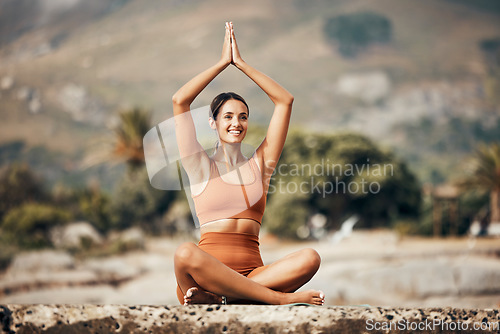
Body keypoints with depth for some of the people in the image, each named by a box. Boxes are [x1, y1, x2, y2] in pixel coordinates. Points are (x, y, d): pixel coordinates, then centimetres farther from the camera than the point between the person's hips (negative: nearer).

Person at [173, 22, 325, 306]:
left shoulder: (259, 166, 19)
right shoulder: (202, 168, 12)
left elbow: (285, 101, 17)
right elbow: (180, 101, 2)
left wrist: (241, 64, 16)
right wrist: (223, 62, 10)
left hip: (252, 272, 3)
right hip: (208, 270, -3)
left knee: (310, 258, -26)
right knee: (186, 253, -38)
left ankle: (214, 298, -30)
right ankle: (280, 297, -32)